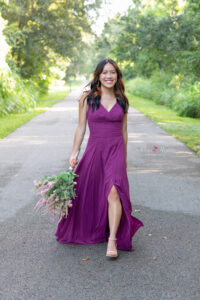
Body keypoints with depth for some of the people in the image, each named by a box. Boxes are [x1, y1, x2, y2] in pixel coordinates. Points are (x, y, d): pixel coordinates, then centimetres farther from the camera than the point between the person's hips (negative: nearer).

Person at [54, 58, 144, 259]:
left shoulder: (122, 100, 6)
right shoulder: (87, 98, 0)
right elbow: (81, 128, 3)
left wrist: (124, 157, 17)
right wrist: (74, 154, -1)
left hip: (116, 150, 0)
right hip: (94, 150, 1)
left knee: (113, 192, -18)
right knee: (87, 195, 10)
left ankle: (112, 240, -14)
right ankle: (91, 231, 36)